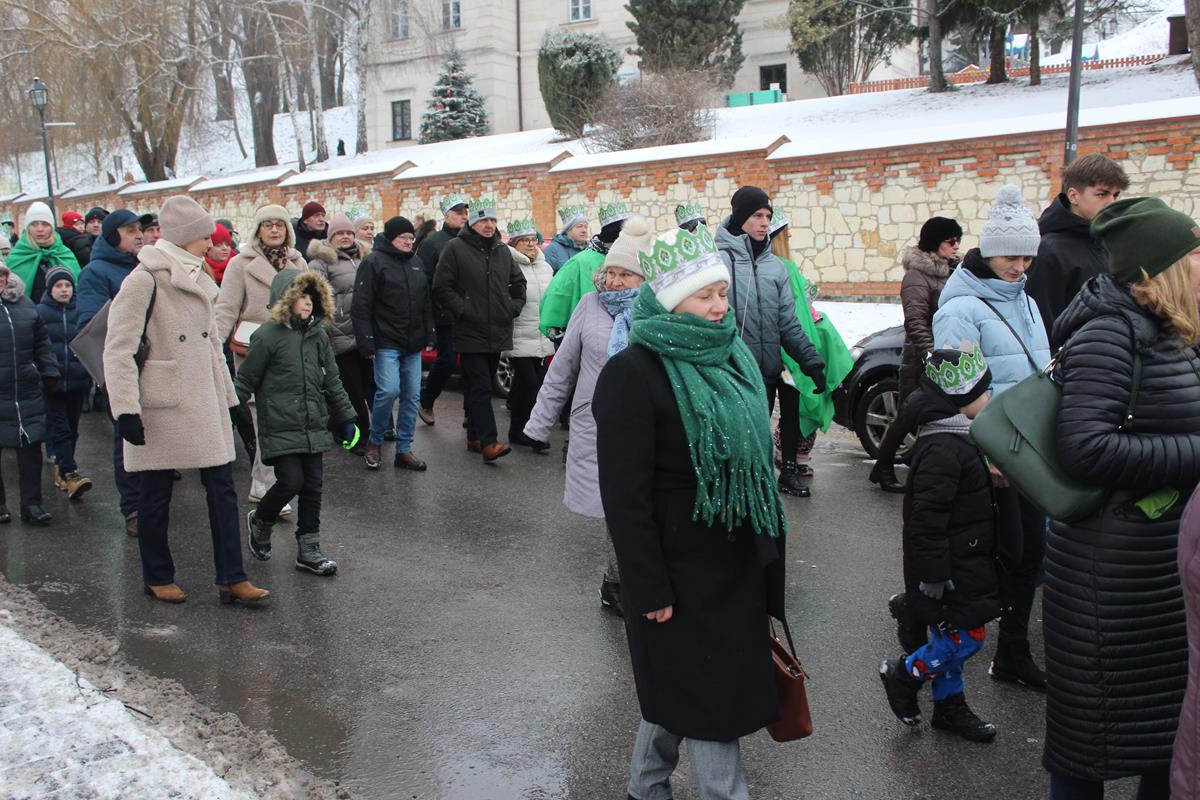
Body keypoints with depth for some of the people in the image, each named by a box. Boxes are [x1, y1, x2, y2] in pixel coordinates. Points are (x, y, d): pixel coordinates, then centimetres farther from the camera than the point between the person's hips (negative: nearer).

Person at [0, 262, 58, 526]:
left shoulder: (25, 304, 8)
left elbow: (41, 343, 15)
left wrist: (49, 373, 9)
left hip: (28, 392, 3)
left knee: (31, 448, 4)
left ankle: (31, 504, 12)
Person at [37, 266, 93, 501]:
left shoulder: (80, 312, 6)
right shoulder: (40, 312, -1)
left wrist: (90, 374, 5)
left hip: (77, 381, 3)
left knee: (72, 429, 11)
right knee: (59, 429, -8)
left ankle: (62, 469, 25)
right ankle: (70, 475, -13)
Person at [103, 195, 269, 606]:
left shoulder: (198, 280, 13)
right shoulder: (143, 281, -12)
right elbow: (118, 350, -15)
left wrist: (228, 396, 19)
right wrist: (126, 410, -19)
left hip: (203, 404, 7)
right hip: (161, 407, -7)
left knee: (222, 488, 3)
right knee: (156, 495, 6)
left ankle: (231, 579, 7)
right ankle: (157, 577, 22)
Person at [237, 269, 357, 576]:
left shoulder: (318, 335, 9)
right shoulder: (268, 336, -9)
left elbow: (332, 381, 16)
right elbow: (245, 381, -4)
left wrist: (346, 419, 17)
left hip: (313, 427, 6)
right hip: (280, 428, -6)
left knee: (312, 486, 6)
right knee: (290, 482, -10)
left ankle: (308, 549, 16)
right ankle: (260, 521, 20)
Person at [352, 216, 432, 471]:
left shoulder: (417, 263, 15)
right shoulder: (373, 262, -5)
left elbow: (426, 303, 23)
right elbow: (361, 306, -10)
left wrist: (428, 334, 16)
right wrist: (367, 343, -16)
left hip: (413, 344, 6)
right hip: (386, 342, -6)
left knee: (412, 395, 4)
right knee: (388, 390, -16)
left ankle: (404, 450, 13)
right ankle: (374, 441, 6)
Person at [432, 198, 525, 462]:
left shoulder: (502, 251, 13)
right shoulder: (456, 248, -5)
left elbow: (518, 282, 24)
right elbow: (441, 287, -7)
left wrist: (514, 306, 9)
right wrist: (463, 309, -13)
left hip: (498, 333, 6)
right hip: (471, 334, -6)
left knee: (480, 388, 14)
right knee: (480, 389, -10)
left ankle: (475, 436, 22)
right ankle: (488, 442, -14)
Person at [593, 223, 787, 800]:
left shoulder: (730, 355, 6)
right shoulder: (632, 374, -19)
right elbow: (624, 494, -19)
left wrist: (766, 545, 16)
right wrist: (649, 588, -18)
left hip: (736, 563, 8)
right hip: (681, 569, -7)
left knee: (681, 688, 18)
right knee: (705, 692, 4)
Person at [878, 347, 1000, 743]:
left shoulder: (958, 438, 9)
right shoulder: (942, 448, -25)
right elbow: (928, 516, -27)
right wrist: (934, 574, -25)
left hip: (962, 563, 10)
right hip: (951, 570, -10)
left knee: (951, 637, 17)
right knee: (967, 636, -3)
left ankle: (949, 706, 29)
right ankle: (903, 674, 13)